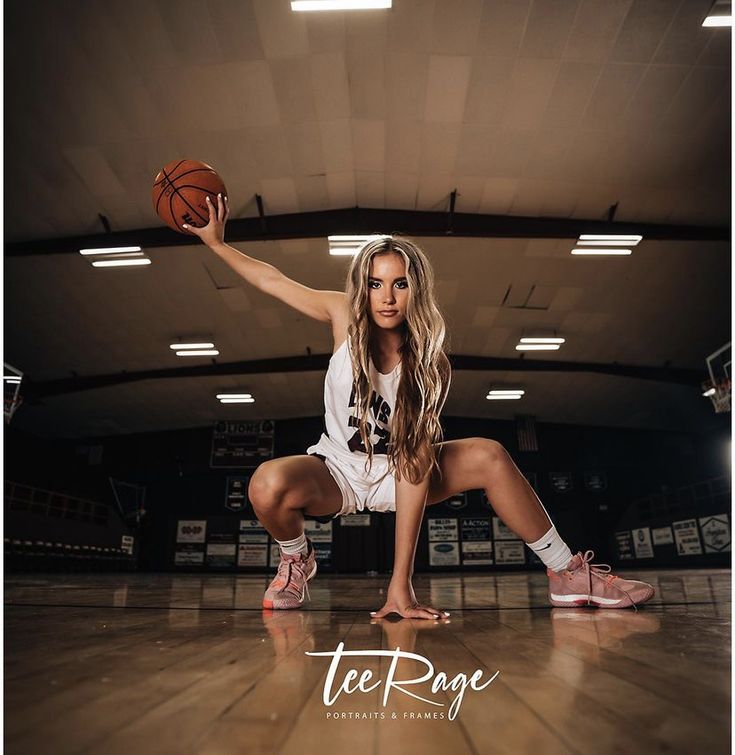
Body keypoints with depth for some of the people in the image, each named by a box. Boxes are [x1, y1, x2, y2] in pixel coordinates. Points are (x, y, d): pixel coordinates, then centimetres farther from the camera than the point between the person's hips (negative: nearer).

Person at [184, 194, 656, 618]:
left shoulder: (430, 364, -20)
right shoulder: (344, 316, -15)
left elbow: (416, 464, -27)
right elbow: (273, 279, -1)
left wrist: (401, 581, -31)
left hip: (394, 474, 0)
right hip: (338, 472, 1)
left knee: (489, 456, -26)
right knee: (268, 485, -35)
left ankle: (568, 575, -7)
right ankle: (296, 558, 0)